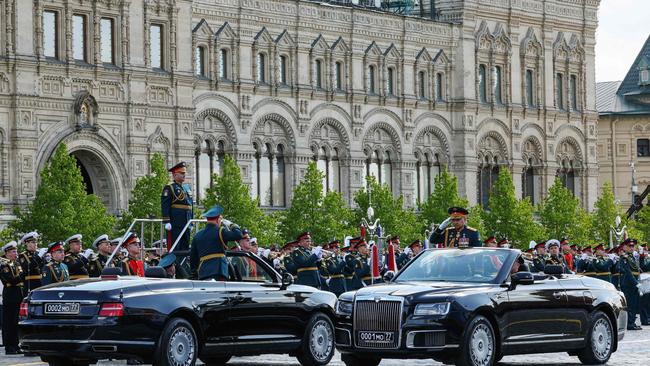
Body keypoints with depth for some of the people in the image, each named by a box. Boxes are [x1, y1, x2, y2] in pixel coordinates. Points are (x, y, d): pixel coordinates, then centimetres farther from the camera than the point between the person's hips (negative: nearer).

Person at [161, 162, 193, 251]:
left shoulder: (186, 189, 21)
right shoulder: (169, 188, -4)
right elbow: (164, 206, -11)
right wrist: (166, 222, -18)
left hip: (185, 224, 8)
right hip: (175, 223, -8)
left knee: (185, 247, 7)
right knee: (174, 248, -8)